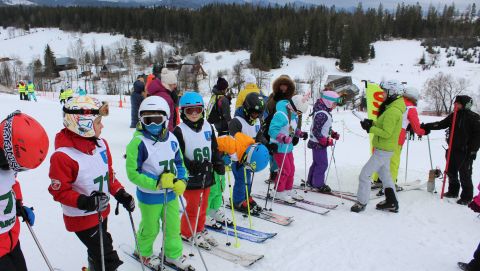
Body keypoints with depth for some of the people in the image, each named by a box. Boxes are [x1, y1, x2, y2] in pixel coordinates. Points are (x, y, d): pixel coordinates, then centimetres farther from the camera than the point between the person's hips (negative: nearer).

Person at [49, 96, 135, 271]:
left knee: (98, 253, 27)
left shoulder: (101, 143, -3)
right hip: (81, 218, -7)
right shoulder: (63, 156, -26)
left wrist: (120, 194, -1)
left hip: (102, 212, 7)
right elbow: (59, 191, -20)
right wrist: (83, 202, -34)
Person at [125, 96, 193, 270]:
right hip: (149, 196, -4)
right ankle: (144, 252, 46)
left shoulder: (171, 139, -6)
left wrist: (182, 181, -11)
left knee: (173, 226, 19)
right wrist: (156, 183, -26)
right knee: (150, 229, 17)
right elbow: (133, 173, -20)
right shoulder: (138, 142, -21)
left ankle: (173, 254, 43)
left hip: (171, 194, 5)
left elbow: (179, 163, 6)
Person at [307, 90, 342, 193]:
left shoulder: (325, 112, 8)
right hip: (318, 144, -11)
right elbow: (316, 131, -25)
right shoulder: (322, 114, -24)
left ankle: (311, 181, 32)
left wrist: (333, 134, 8)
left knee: (317, 162, 19)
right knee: (322, 164, -2)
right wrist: (326, 141, -21)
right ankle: (318, 184, 10)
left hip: (320, 143, 11)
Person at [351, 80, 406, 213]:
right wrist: (372, 123, 3)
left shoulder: (392, 111, -23)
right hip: (385, 149, 11)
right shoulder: (392, 107, 9)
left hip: (383, 150, -11)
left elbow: (386, 133, -25)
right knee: (384, 173, 22)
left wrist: (369, 128, -21)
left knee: (364, 175, -5)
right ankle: (391, 203, 31)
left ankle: (362, 202, 5)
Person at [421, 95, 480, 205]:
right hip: (453, 150, 6)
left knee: (465, 175, 1)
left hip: (465, 152, -6)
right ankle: (453, 192, 31)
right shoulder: (454, 115, 9)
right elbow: (441, 124, 9)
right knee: (451, 172, 15)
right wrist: (428, 126, -4)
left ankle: (467, 197, 14)